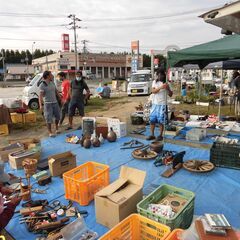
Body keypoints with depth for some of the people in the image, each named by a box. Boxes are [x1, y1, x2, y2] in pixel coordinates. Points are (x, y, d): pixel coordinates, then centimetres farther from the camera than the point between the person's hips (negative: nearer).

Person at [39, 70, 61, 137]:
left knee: (57, 116, 16)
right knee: (49, 118, -2)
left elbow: (56, 91, 17)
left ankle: (56, 129, 36)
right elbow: (41, 95, -18)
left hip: (55, 102, 7)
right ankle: (50, 132, 9)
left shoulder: (52, 83, 7)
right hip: (48, 103, -7)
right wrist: (40, 105, -28)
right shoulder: (42, 85, -13)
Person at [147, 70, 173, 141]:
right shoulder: (155, 82, 6)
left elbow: (170, 95, 3)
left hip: (162, 105, -2)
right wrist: (161, 87, -24)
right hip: (154, 104, 2)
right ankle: (152, 135, 16)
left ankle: (160, 135, 12)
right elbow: (153, 91, -10)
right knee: (152, 120, 5)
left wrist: (168, 89, -15)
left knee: (160, 121, 0)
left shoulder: (166, 84, 3)